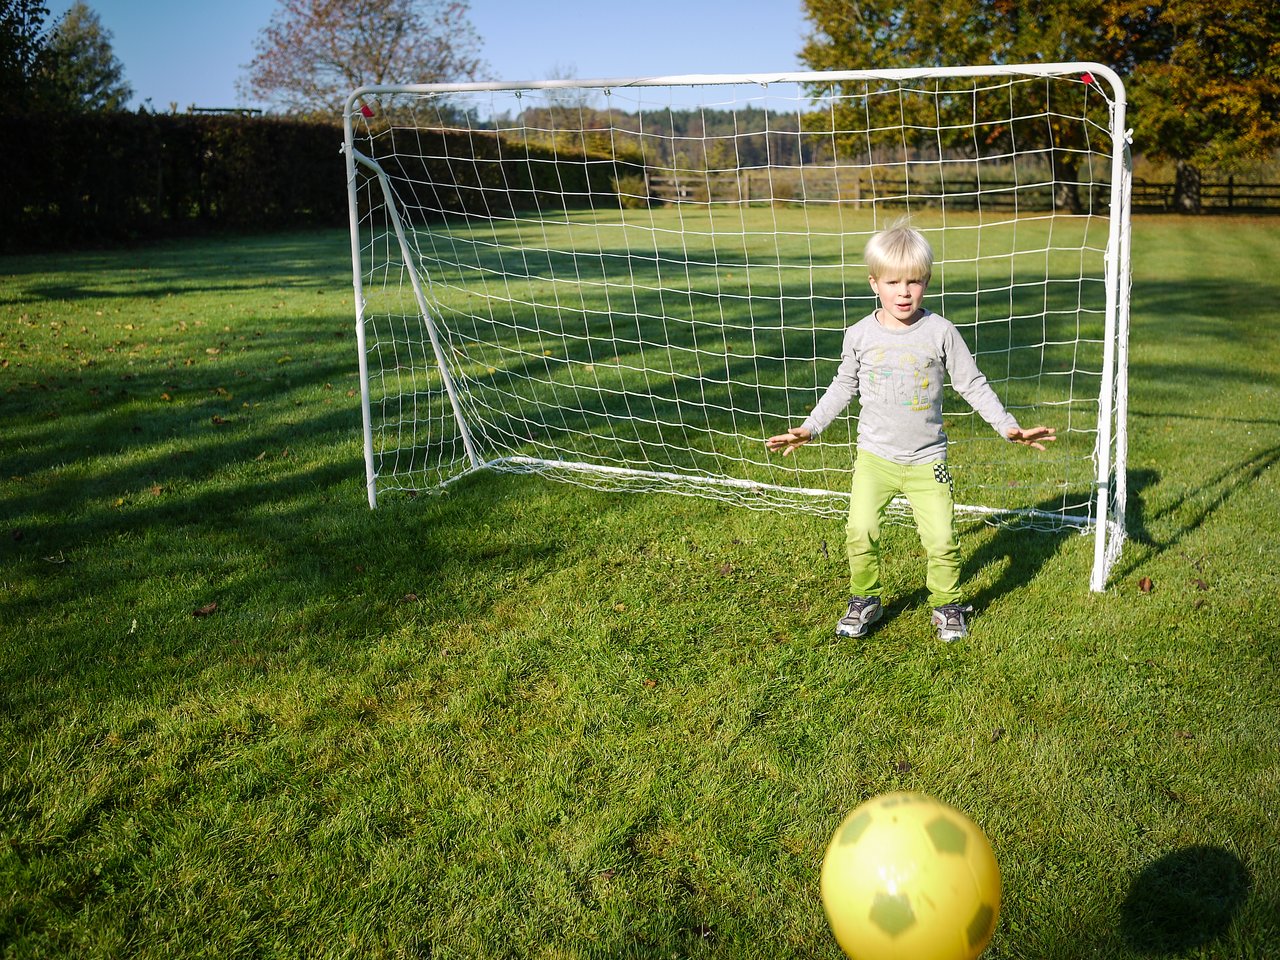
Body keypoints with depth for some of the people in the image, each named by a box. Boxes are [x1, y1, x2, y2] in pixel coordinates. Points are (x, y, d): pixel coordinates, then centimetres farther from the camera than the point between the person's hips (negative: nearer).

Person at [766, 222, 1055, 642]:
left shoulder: (940, 331, -7)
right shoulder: (860, 335, -3)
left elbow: (972, 384, 0)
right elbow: (844, 386, 11)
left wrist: (1009, 426, -6)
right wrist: (809, 428, 10)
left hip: (927, 459, -1)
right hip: (874, 456, 1)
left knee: (941, 540, -1)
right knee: (860, 533, -6)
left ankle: (947, 606, 23)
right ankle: (864, 600, 17)